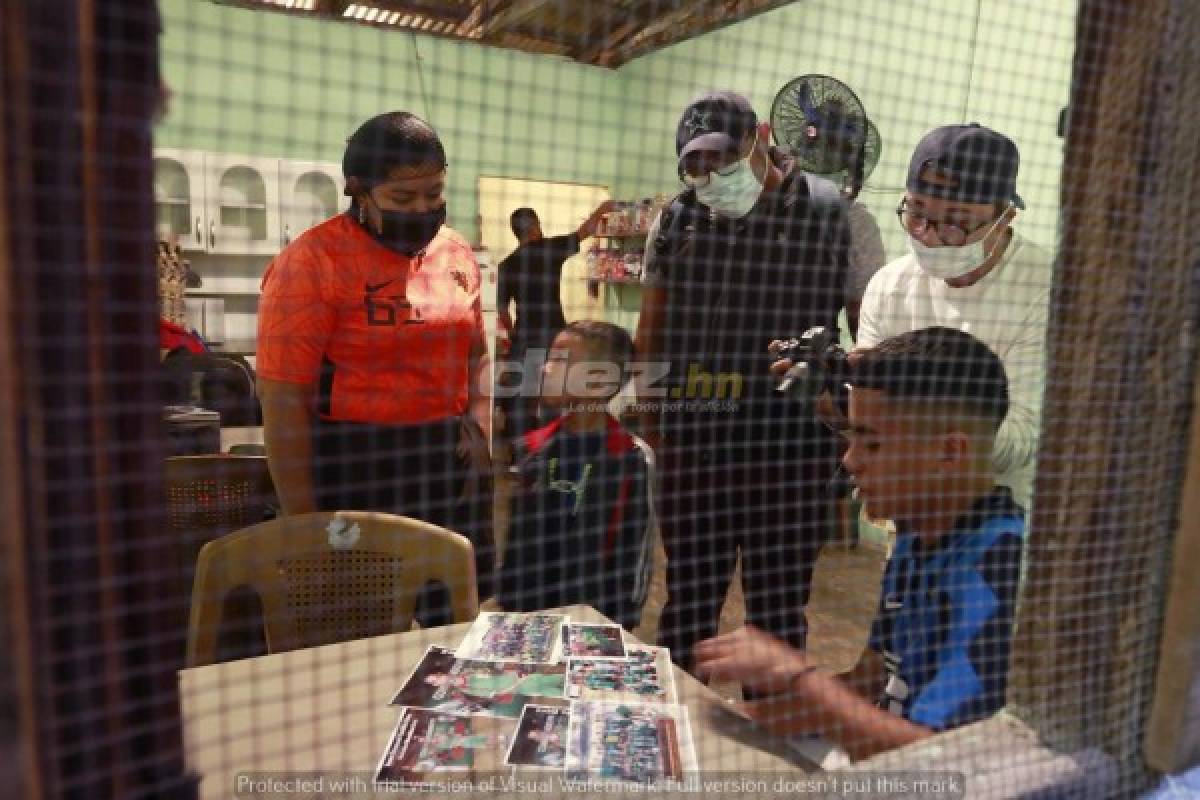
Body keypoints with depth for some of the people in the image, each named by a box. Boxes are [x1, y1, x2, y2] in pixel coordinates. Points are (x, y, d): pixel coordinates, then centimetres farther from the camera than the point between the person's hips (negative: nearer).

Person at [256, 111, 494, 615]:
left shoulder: (458, 255, 7)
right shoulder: (312, 262, -10)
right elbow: (284, 399, -12)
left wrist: (479, 426, 4)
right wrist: (304, 524, -12)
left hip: (450, 461, 5)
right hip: (352, 466, -5)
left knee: (456, 623, 14)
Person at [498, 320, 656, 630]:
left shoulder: (631, 458, -13)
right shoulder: (530, 448, 1)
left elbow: (636, 557, -8)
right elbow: (515, 543, 7)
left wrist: (619, 627, -8)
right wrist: (507, 610, 5)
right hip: (526, 613, 4)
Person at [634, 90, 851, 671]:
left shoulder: (830, 212, -1)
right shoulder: (677, 218, 7)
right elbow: (652, 327, 13)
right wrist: (649, 412, 9)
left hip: (789, 443, -2)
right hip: (692, 439, 3)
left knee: (778, 604, 11)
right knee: (688, 599, 15)